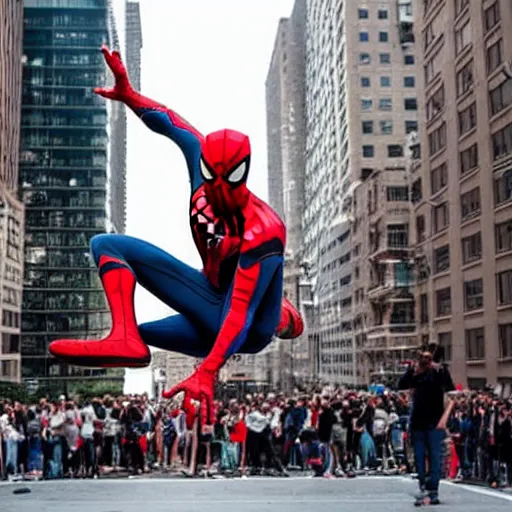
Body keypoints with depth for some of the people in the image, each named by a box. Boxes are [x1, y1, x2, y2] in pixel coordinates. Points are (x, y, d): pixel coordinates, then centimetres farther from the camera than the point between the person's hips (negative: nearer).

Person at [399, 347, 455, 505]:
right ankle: (423, 489, 16)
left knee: (434, 458, -1)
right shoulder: (414, 371, 9)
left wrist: (445, 417, -17)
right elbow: (401, 386, -2)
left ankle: (433, 492, 4)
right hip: (417, 421, 5)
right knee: (419, 458, 8)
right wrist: (411, 370, -10)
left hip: (434, 423, -4)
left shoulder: (440, 370, -4)